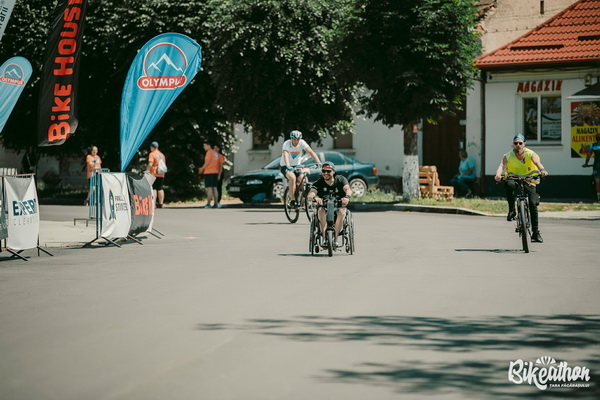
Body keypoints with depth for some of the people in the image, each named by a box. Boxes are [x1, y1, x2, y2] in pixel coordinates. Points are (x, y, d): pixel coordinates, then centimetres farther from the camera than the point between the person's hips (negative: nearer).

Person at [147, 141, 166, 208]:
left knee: (153, 188, -6)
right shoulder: (162, 155, 16)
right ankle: (161, 203, 8)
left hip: (153, 174, -7)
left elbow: (150, 164, -18)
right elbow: (164, 165, 20)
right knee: (160, 189, 8)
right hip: (161, 175, 7)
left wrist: (147, 171, -12)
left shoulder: (152, 154, -7)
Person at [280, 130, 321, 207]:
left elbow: (311, 152, -23)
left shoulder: (302, 143, -13)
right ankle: (293, 201, -25)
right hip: (285, 166, -3)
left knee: (302, 179, -22)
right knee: (292, 178, -32)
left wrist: (318, 162, -37)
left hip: (296, 166, 3)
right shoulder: (287, 144, -22)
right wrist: (288, 166, -55)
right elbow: (285, 155, -38)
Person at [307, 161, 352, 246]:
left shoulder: (340, 179, -2)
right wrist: (315, 197, -45)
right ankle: (324, 237, -28)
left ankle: (335, 237, -28)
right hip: (324, 207, 0)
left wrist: (347, 197, -46)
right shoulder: (318, 183, -4)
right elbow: (310, 196, -20)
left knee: (342, 211, -33)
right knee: (321, 210, -34)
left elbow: (348, 189, -22)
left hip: (338, 207, 0)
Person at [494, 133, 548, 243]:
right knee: (509, 184, -37)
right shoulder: (508, 156, -3)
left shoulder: (530, 154, -5)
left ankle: (536, 232, -7)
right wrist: (498, 174, -43)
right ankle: (512, 210, -23)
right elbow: (502, 165, -21)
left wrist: (542, 170, -48)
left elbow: (537, 162, -25)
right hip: (514, 179, 0)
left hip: (529, 182, 0)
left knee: (533, 204, -17)